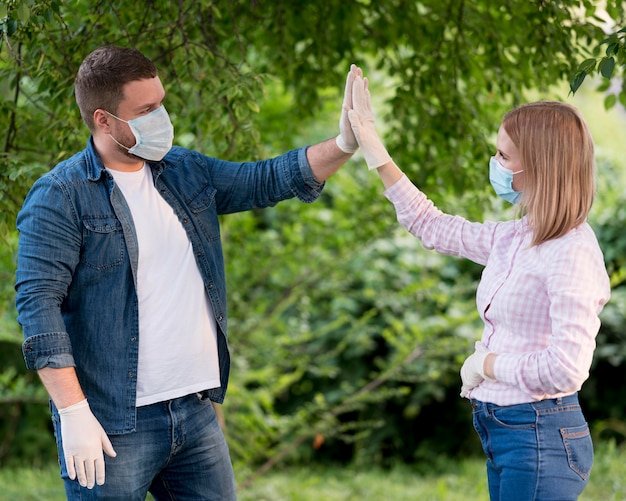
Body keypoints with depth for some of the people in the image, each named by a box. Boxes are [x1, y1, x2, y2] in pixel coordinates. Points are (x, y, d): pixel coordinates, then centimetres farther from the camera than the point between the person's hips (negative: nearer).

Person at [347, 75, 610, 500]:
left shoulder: (572, 253, -17)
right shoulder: (514, 239, 9)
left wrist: (486, 363, -11)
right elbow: (432, 226, 24)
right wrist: (371, 146, 23)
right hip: (501, 430, 9)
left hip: (540, 437, -9)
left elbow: (567, 367, -25)